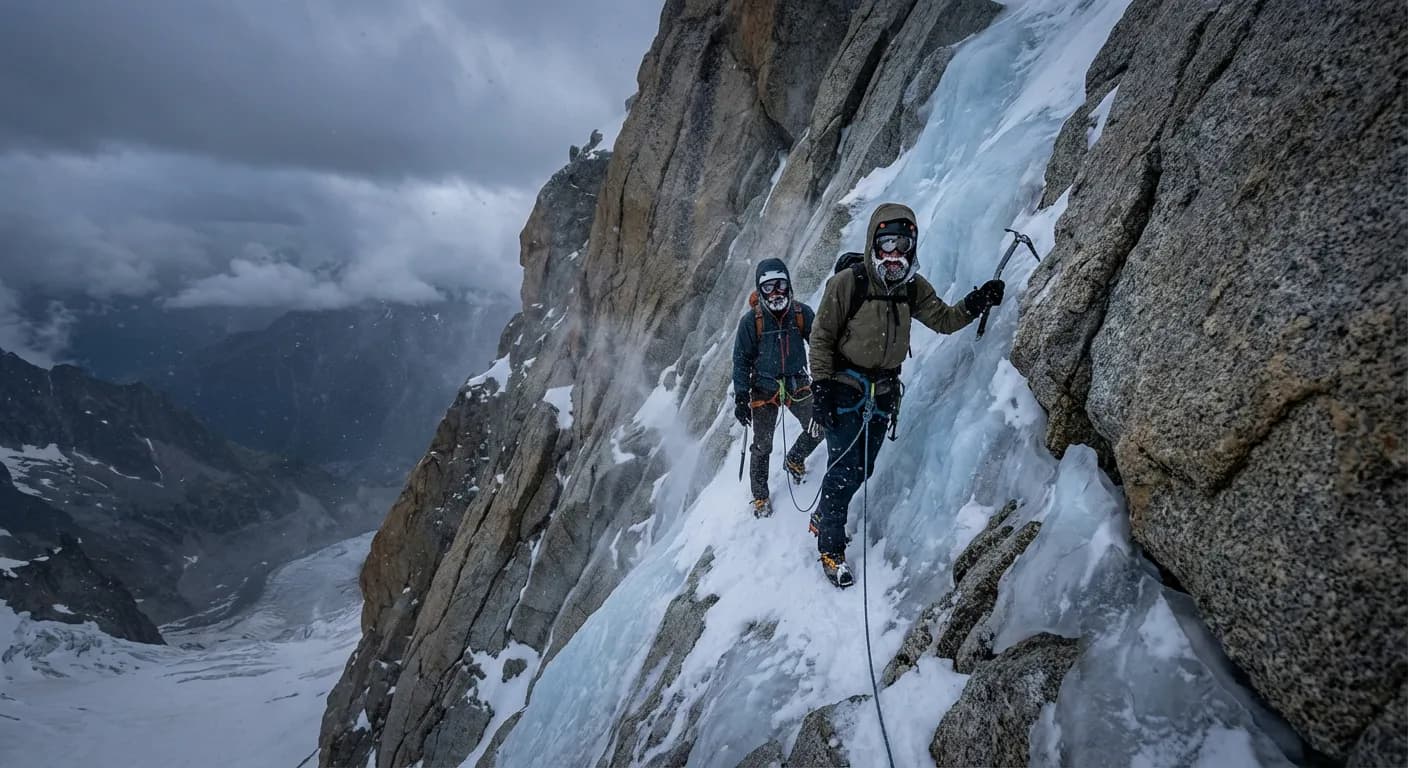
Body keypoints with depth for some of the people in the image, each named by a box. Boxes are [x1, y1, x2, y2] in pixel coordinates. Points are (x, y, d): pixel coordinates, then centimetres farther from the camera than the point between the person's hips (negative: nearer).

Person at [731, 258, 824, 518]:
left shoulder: (802, 313, -8)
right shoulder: (751, 320, -13)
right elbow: (741, 360, -8)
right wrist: (740, 398, -10)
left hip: (797, 385, 3)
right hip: (764, 389, -2)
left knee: (818, 430, 2)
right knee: (762, 446, 5)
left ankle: (794, 460, 33)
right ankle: (760, 496, 25)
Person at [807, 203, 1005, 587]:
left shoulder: (913, 287, 0)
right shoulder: (847, 282, -16)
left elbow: (943, 319, 4)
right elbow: (822, 336, -13)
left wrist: (973, 305, -15)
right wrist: (821, 386, -17)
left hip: (883, 392, 6)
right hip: (845, 387, -6)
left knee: (862, 469, 14)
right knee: (845, 469, -6)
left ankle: (824, 518, 37)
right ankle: (831, 549, 8)